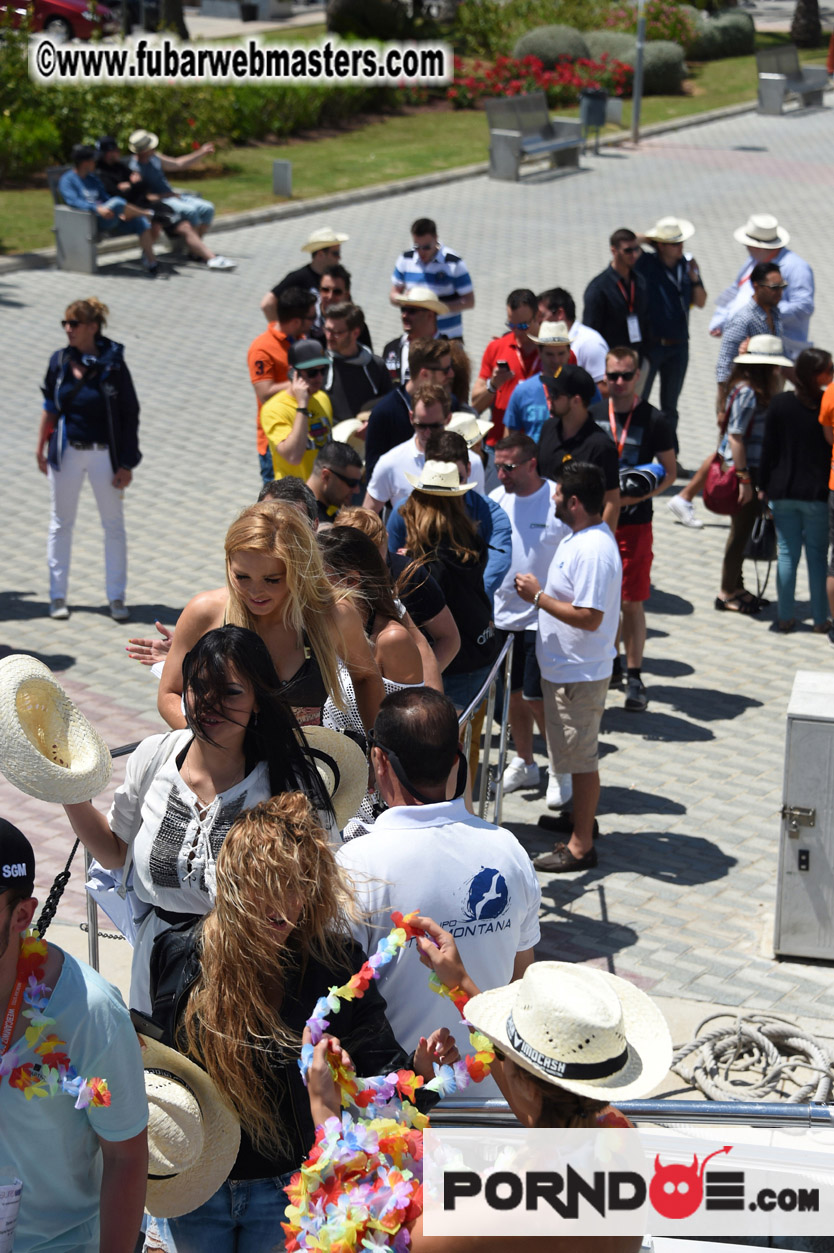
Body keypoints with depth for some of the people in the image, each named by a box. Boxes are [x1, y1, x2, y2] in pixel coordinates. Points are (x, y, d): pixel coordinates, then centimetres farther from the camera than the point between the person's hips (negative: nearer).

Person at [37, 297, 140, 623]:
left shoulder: (112, 363, -10)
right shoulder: (59, 361, -1)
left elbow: (130, 416, -8)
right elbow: (50, 408, 8)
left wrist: (126, 464, -10)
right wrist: (40, 449, 6)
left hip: (104, 454, -2)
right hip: (66, 452, 3)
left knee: (114, 525, 5)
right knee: (61, 523, 8)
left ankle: (116, 597, 15)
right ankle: (58, 596, 18)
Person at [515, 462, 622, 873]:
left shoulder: (593, 551, -27)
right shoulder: (582, 538, 7)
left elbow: (589, 618, -30)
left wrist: (538, 597, -23)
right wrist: (540, 593, 10)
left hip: (579, 673, -10)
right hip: (566, 667, 10)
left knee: (582, 756, 0)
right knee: (578, 752, 24)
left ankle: (581, 846, 9)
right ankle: (581, 818, 40)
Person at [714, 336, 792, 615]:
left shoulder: (755, 389, 9)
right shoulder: (747, 392, -20)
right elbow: (735, 437, -21)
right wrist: (744, 479, -20)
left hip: (749, 468, 10)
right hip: (743, 467, -10)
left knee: (744, 529, 17)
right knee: (741, 529, 0)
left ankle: (736, 586, 28)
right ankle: (728, 593, 11)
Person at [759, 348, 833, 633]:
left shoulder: (779, 404, -3)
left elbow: (768, 450, 0)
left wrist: (764, 487, 8)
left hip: (783, 493, 2)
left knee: (787, 554, 9)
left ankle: (786, 617, 11)